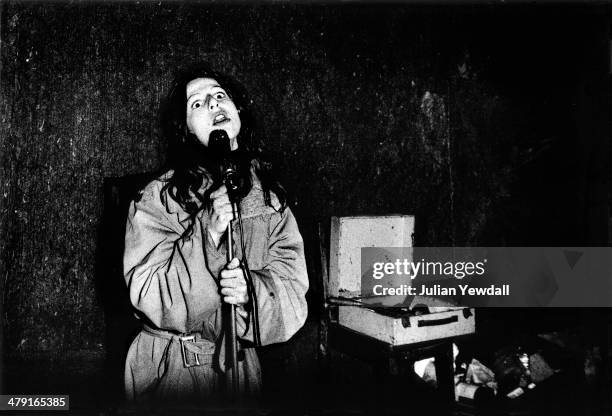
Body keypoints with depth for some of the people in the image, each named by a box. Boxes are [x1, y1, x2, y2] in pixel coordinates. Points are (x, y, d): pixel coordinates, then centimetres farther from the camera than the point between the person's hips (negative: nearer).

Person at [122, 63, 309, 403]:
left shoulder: (267, 190, -2)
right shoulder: (159, 198, -13)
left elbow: (292, 278, -5)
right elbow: (146, 293, -19)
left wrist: (253, 289, -26)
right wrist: (207, 236, -28)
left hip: (241, 360, 3)